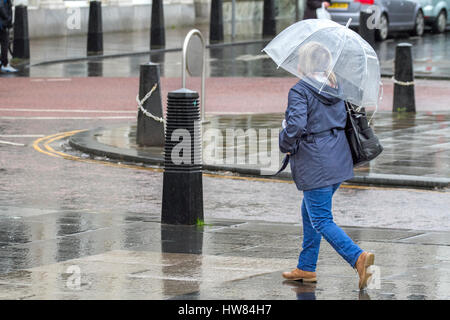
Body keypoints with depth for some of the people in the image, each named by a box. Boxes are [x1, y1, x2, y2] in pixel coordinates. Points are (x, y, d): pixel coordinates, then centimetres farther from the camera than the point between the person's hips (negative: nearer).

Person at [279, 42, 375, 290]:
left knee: (321, 220, -4)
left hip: (315, 165, -8)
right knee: (309, 212, 22)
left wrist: (285, 144, -8)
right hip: (339, 160, 8)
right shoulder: (335, 87, 7)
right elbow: (345, 118, 14)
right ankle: (306, 267, 28)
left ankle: (358, 257, -23)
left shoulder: (299, 91, -16)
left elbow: (295, 126, -25)